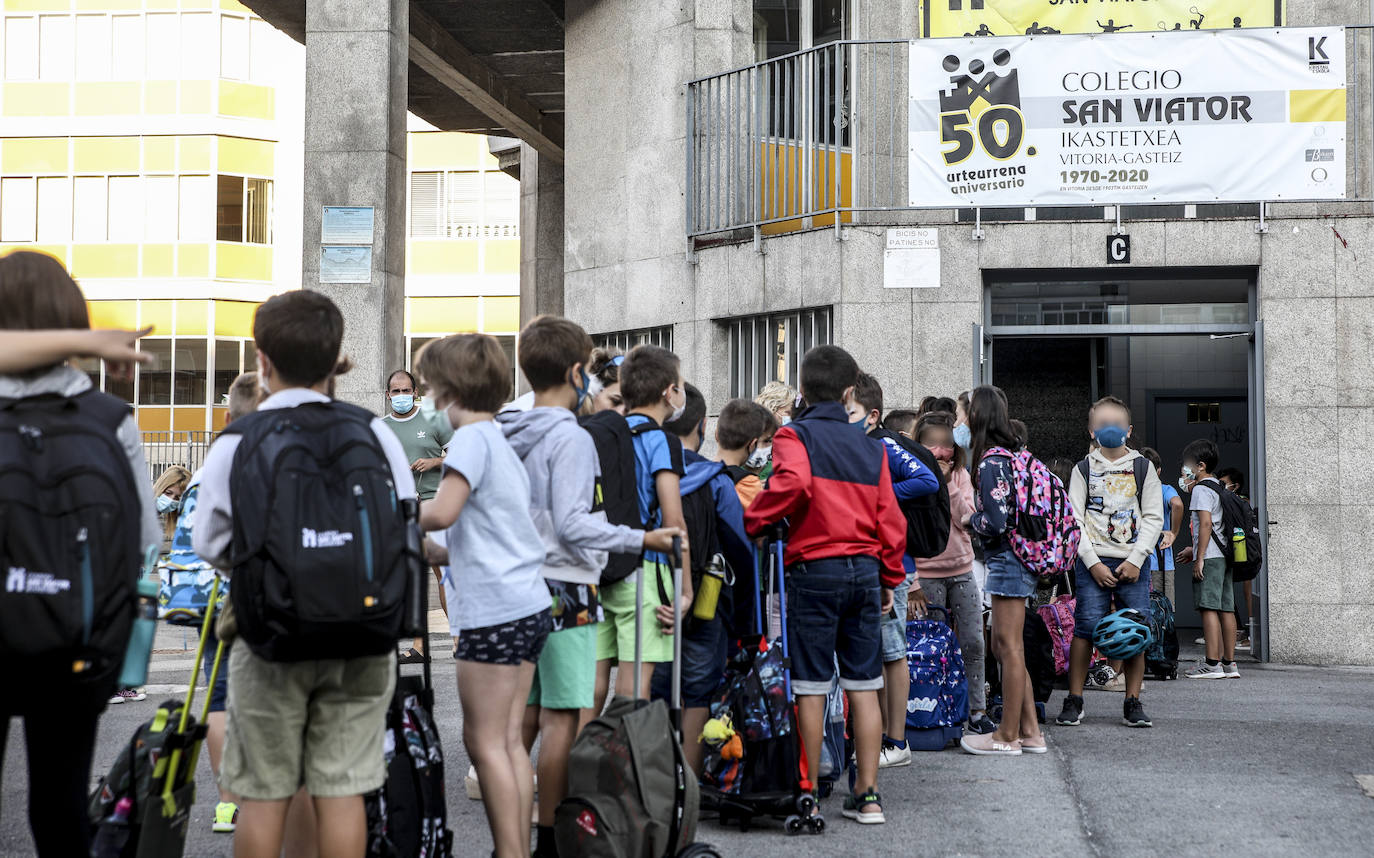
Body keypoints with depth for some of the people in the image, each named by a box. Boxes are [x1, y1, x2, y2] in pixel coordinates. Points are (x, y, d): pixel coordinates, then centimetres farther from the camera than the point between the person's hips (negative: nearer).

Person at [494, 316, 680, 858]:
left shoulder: (509, 437, 10)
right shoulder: (570, 438, -14)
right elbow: (571, 525, -19)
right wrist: (639, 539, -14)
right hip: (564, 590, -8)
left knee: (527, 713, 13)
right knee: (562, 716, -4)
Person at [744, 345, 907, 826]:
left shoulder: (794, 435, -3)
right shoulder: (871, 448, 11)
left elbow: (793, 482, -24)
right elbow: (890, 519, 9)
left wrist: (753, 523, -11)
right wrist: (890, 579, 19)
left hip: (813, 569, -4)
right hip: (866, 570, 4)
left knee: (810, 687, 1)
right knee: (863, 686, 7)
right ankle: (867, 796, 9)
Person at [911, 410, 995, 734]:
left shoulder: (960, 475, 7)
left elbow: (967, 520, -6)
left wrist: (948, 483, -13)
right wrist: (911, 583, -11)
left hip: (962, 571, 4)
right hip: (927, 575, -3)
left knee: (973, 643, 3)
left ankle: (977, 712, 10)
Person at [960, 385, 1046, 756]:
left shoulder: (990, 463, -16)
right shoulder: (1012, 454, 11)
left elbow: (995, 523, -20)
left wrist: (970, 520, -2)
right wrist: (978, 519, 14)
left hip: (1007, 559, -9)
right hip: (1017, 559, 9)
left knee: (1009, 646, -3)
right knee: (1005, 647, 14)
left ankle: (1008, 737, 2)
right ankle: (1029, 731, 18)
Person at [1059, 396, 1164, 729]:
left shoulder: (1143, 468, 10)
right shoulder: (1083, 470, 8)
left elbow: (1154, 518, 5)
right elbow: (1074, 521, 2)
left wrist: (1135, 560, -7)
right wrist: (1093, 563, -8)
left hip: (1134, 563, 1)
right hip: (1093, 562, -1)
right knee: (1086, 627, -8)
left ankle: (1133, 703, 7)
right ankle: (1074, 701, 0)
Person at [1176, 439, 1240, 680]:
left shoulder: (1200, 490, -7)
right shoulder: (1219, 488, 21)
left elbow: (1206, 523, -17)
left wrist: (1200, 557, -18)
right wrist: (1195, 550, 30)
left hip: (1210, 557, -9)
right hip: (1226, 555, 9)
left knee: (1209, 607, -10)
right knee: (1226, 609, 8)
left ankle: (1212, 664, -13)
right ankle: (1229, 663, 9)